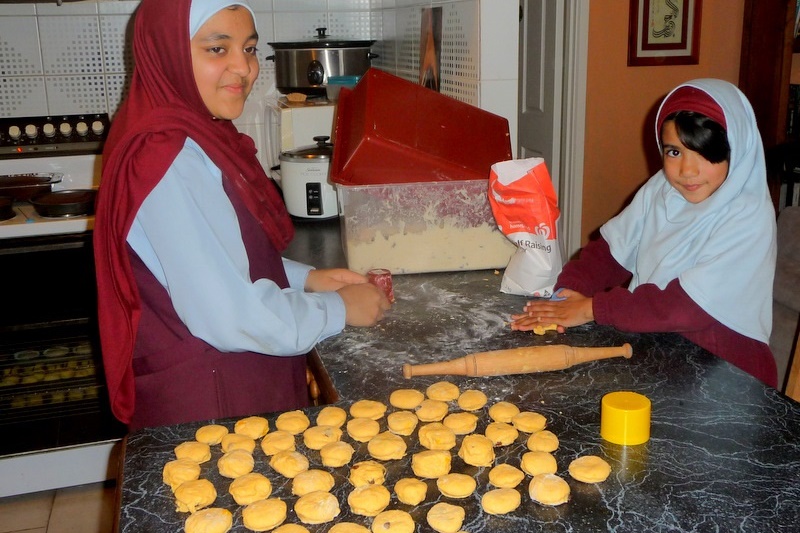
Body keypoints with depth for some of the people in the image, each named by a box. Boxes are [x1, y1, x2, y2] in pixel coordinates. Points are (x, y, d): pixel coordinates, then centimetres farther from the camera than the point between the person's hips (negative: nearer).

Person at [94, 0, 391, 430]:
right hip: (205, 403, -9)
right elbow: (228, 316, -27)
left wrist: (306, 278, 3)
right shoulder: (170, 161, -25)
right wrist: (338, 310, -14)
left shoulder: (199, 137, 4)